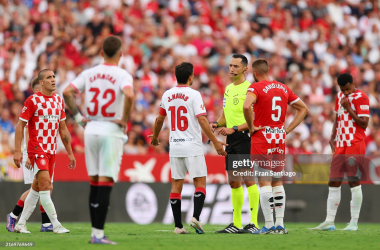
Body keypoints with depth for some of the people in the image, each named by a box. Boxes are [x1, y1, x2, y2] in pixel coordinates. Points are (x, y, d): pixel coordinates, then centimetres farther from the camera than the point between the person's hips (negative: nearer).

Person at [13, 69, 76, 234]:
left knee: (37, 188, 9)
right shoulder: (33, 100, -7)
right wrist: (17, 150, -15)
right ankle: (56, 225, -16)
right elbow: (20, 125, -7)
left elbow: (62, 128, 18)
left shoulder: (59, 100, 12)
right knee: (45, 185, -16)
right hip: (37, 150, -7)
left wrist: (70, 152, 16)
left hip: (51, 151, 7)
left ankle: (20, 224, 16)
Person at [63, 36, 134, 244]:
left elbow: (67, 92, 1)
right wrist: (125, 119, -12)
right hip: (112, 132, -4)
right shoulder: (122, 75, -7)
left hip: (91, 131, 4)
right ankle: (99, 234, -9)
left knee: (94, 183, 13)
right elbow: (129, 95, -26)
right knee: (105, 183, -5)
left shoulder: (89, 74, 6)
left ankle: (95, 232, 16)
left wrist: (78, 117, 8)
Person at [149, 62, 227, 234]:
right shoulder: (193, 95, -9)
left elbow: (159, 119, 20)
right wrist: (215, 142, -12)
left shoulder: (167, 95, 8)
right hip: (193, 147, -5)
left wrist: (155, 137, 37)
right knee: (200, 182, 0)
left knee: (176, 185, 6)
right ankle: (195, 217, -17)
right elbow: (202, 120, -15)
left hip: (175, 147, 5)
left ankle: (178, 225, 4)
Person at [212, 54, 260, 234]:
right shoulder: (228, 89, 17)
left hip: (244, 137, -8)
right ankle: (236, 224, 14)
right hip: (231, 139, 8)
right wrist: (217, 124, 3)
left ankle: (254, 223, -11)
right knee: (234, 182, 9)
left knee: (248, 179, -11)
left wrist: (234, 129, -21)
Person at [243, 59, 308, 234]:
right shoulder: (284, 89, 12)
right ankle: (280, 224, 10)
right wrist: (288, 129, 13)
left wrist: (251, 127, -14)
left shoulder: (256, 88, -8)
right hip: (279, 140, 6)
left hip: (261, 140, -6)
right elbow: (303, 109, 17)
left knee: (264, 182, -4)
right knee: (277, 182, 12)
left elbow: (246, 107, -28)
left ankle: (268, 225, -6)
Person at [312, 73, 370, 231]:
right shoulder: (340, 97, 15)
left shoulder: (361, 98, -9)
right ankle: (329, 222, 10)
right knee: (333, 182, 6)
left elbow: (364, 123, -14)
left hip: (355, 146, -7)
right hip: (340, 146, 7)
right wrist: (332, 137, 14)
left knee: (354, 182, -6)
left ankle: (354, 223, -2)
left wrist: (348, 108, -15)